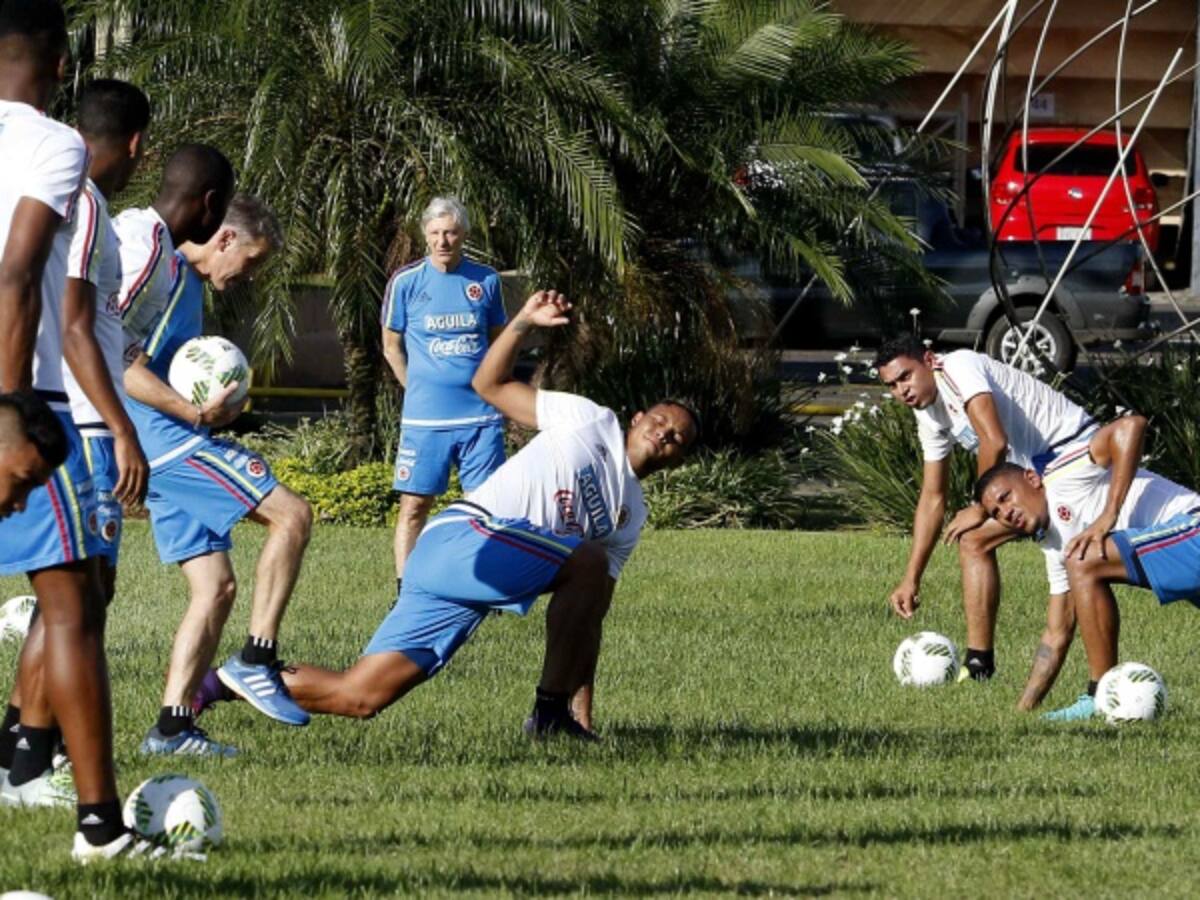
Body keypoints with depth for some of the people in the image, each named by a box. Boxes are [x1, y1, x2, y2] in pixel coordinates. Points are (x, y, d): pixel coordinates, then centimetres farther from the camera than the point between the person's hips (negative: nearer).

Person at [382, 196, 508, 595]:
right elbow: (392, 346, 9)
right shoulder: (406, 281, -1)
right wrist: (419, 389, 4)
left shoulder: (486, 280, 5)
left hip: (481, 415, 2)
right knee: (415, 504, -2)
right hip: (424, 416, -2)